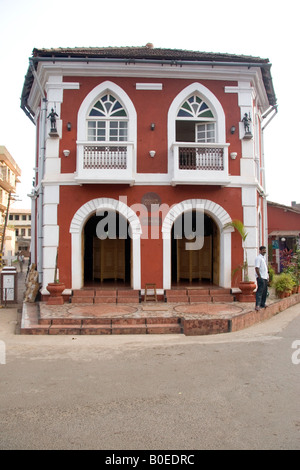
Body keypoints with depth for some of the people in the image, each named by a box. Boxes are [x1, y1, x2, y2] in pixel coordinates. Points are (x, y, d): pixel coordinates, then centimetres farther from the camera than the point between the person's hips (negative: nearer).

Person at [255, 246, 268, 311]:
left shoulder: (263, 258, 17)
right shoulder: (258, 258, -13)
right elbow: (257, 268, -19)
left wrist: (267, 276, 17)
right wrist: (259, 277, -20)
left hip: (265, 278, 9)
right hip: (261, 278, -9)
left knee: (264, 292, 14)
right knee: (260, 291, -12)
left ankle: (262, 304, 23)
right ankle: (257, 305, -14)